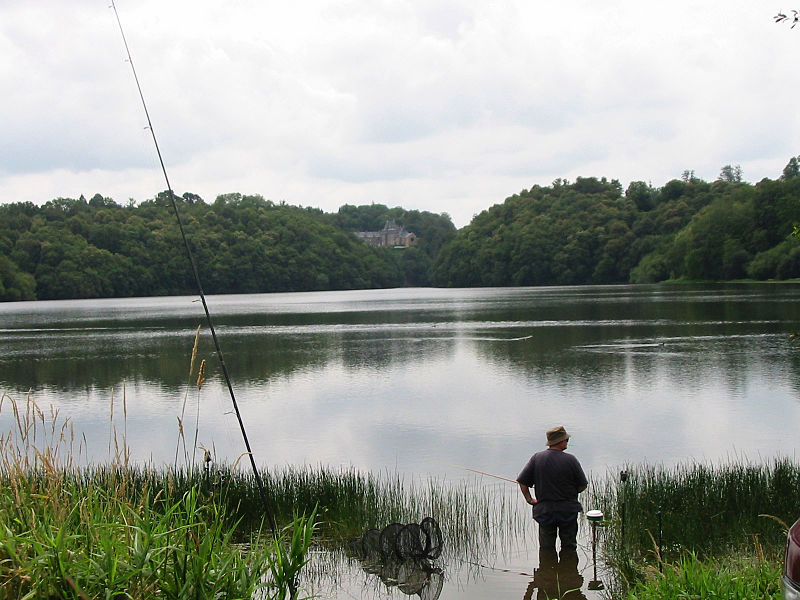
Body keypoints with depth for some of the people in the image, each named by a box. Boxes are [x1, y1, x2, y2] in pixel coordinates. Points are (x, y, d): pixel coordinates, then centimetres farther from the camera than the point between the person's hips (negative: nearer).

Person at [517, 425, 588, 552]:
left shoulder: (537, 458, -4)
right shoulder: (570, 460, -11)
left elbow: (522, 482, -3)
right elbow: (582, 486, -4)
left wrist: (529, 499, 7)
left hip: (544, 511, 2)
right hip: (568, 511, -2)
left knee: (546, 548, 10)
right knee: (568, 547, 9)